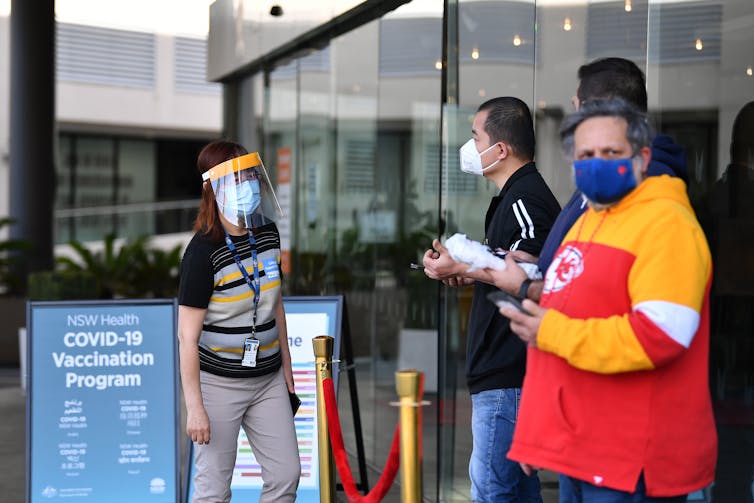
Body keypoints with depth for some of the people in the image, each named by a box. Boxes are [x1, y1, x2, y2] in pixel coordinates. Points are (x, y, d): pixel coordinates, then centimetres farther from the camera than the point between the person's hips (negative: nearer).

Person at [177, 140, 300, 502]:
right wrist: (194, 407, -17)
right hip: (219, 382, -6)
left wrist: (285, 366, 18)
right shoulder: (203, 251, -18)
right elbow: (187, 336, -17)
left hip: (267, 380, 7)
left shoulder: (268, 235, 2)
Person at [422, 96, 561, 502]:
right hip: (506, 370, 11)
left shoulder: (526, 198, -15)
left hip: (509, 374, -11)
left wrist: (459, 266, -17)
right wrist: (470, 274, 15)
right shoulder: (514, 197, 20)